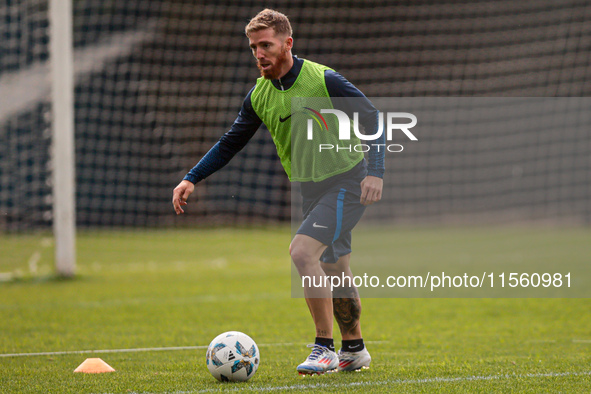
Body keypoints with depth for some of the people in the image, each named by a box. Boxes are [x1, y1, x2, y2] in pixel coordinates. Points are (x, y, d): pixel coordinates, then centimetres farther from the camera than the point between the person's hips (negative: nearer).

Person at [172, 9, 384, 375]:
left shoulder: (323, 80, -19)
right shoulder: (259, 95, 0)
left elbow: (373, 119, -14)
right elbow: (230, 143, 9)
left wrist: (375, 172, -24)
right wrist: (192, 179, -1)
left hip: (347, 181, -7)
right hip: (310, 188, 7)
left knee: (302, 251, -22)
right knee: (333, 269, 15)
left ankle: (325, 348, -15)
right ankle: (354, 350, 31)